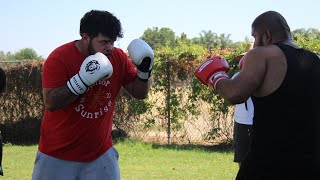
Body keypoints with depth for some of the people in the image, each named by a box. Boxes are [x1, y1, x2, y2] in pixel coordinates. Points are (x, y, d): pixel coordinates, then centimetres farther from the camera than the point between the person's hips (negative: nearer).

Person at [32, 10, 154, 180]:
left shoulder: (118, 58, -2)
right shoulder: (59, 58, -15)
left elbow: (140, 93, 7)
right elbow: (50, 103, -22)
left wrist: (144, 71, -12)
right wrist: (82, 80, -32)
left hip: (100, 155, 3)